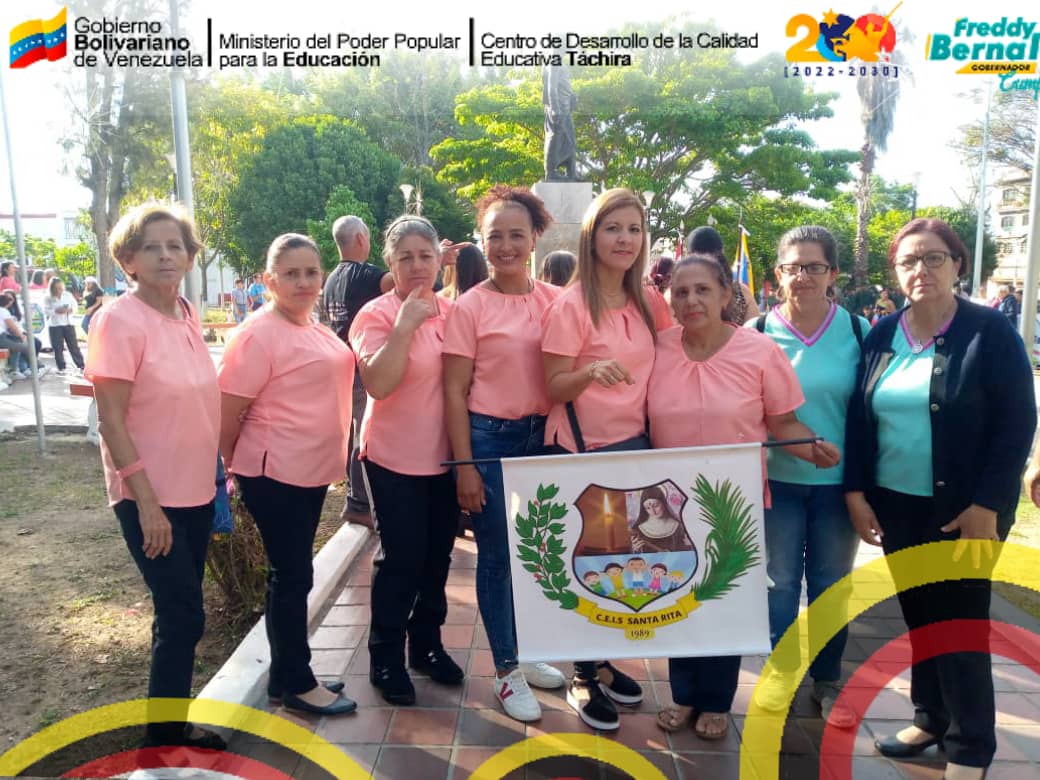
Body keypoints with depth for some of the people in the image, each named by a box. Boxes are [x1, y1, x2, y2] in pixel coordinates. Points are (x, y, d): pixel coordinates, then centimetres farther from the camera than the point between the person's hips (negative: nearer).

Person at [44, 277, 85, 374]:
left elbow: (75, 305, 7)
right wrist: (56, 311, -23)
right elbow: (46, 311, -9)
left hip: (68, 324, 1)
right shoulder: (48, 298, -4)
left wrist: (71, 309, -13)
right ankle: (61, 367, 12)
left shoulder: (68, 295, 4)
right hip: (54, 326, -1)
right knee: (58, 348, 3)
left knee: (73, 346, 4)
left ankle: (81, 365, 9)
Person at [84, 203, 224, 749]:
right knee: (184, 618, -1)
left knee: (178, 615, 17)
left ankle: (173, 725, 34)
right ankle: (161, 741, 20)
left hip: (196, 490, 7)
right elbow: (110, 422, -17)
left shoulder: (187, 315, 5)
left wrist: (217, 474, 13)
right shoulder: (119, 321, -16)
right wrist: (147, 502, -19)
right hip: (150, 498, -7)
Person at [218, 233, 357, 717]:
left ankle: (286, 674, 32)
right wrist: (234, 467, -4)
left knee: (292, 574, 17)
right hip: (274, 473, -9)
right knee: (291, 576, 2)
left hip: (310, 470, 9)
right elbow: (228, 411, -15)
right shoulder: (258, 334, -16)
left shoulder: (312, 329, 11)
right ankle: (295, 683, 18)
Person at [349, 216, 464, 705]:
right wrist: (406, 323, -28)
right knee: (401, 560, 2)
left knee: (437, 556, 16)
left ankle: (427, 644, 35)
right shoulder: (376, 315, -11)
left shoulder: (452, 312, 3)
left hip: (445, 456, 5)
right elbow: (378, 384, -25)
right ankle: (386, 658, 22)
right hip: (396, 460, -5)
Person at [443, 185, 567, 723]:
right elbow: (455, 390, -6)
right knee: (497, 555, 7)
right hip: (490, 439, -4)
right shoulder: (470, 306, -6)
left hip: (544, 436, 4)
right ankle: (506, 671, 24)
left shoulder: (555, 301, 2)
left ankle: (523, 651, 36)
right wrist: (464, 466, -9)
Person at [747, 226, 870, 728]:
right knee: (779, 582, 12)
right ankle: (781, 669, 31)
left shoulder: (857, 330, -4)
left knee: (831, 585, 14)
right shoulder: (757, 332, -5)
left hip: (838, 482, 1)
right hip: (777, 480, 0)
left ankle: (827, 680, 31)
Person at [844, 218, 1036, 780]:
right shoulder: (881, 335, 4)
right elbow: (859, 417, 5)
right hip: (894, 503, 4)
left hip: (963, 507, -4)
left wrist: (986, 505, -15)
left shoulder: (991, 331, -8)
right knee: (917, 613, 15)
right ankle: (931, 717, 33)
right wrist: (856, 491, -1)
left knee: (960, 621, 4)